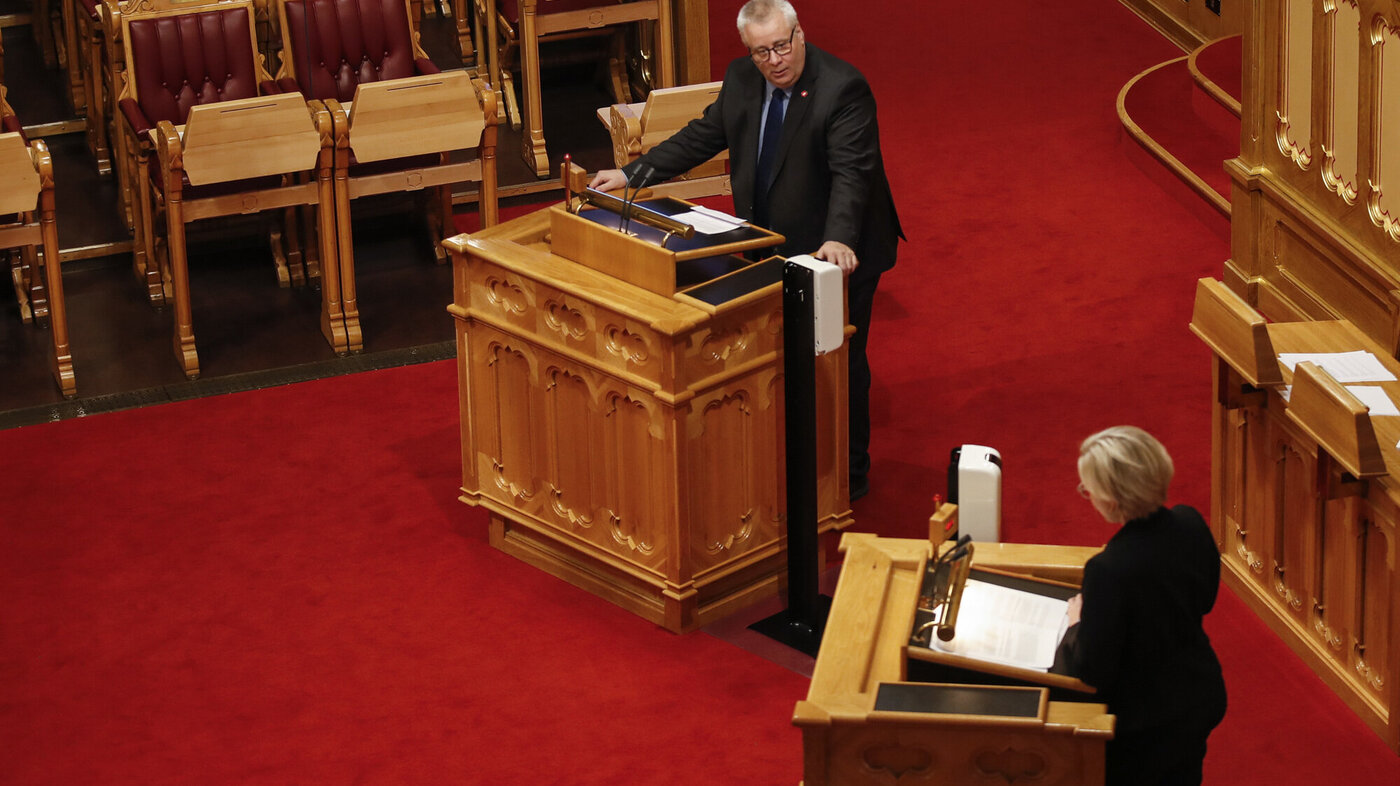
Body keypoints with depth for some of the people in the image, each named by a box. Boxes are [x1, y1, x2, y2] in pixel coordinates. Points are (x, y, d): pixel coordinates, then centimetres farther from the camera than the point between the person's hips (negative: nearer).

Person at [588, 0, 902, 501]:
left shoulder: (842, 89, -24)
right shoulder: (742, 79, -3)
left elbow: (851, 171, -31)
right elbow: (703, 137, 8)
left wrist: (839, 239, -46)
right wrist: (632, 174, 3)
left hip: (837, 254, -7)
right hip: (773, 252, 7)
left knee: (839, 364, 7)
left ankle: (850, 476, 23)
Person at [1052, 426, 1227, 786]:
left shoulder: (1108, 570, -34)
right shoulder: (1191, 524, -13)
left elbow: (1093, 672, -24)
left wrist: (1077, 624, -5)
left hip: (1149, 729, -6)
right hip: (1203, 700, 7)